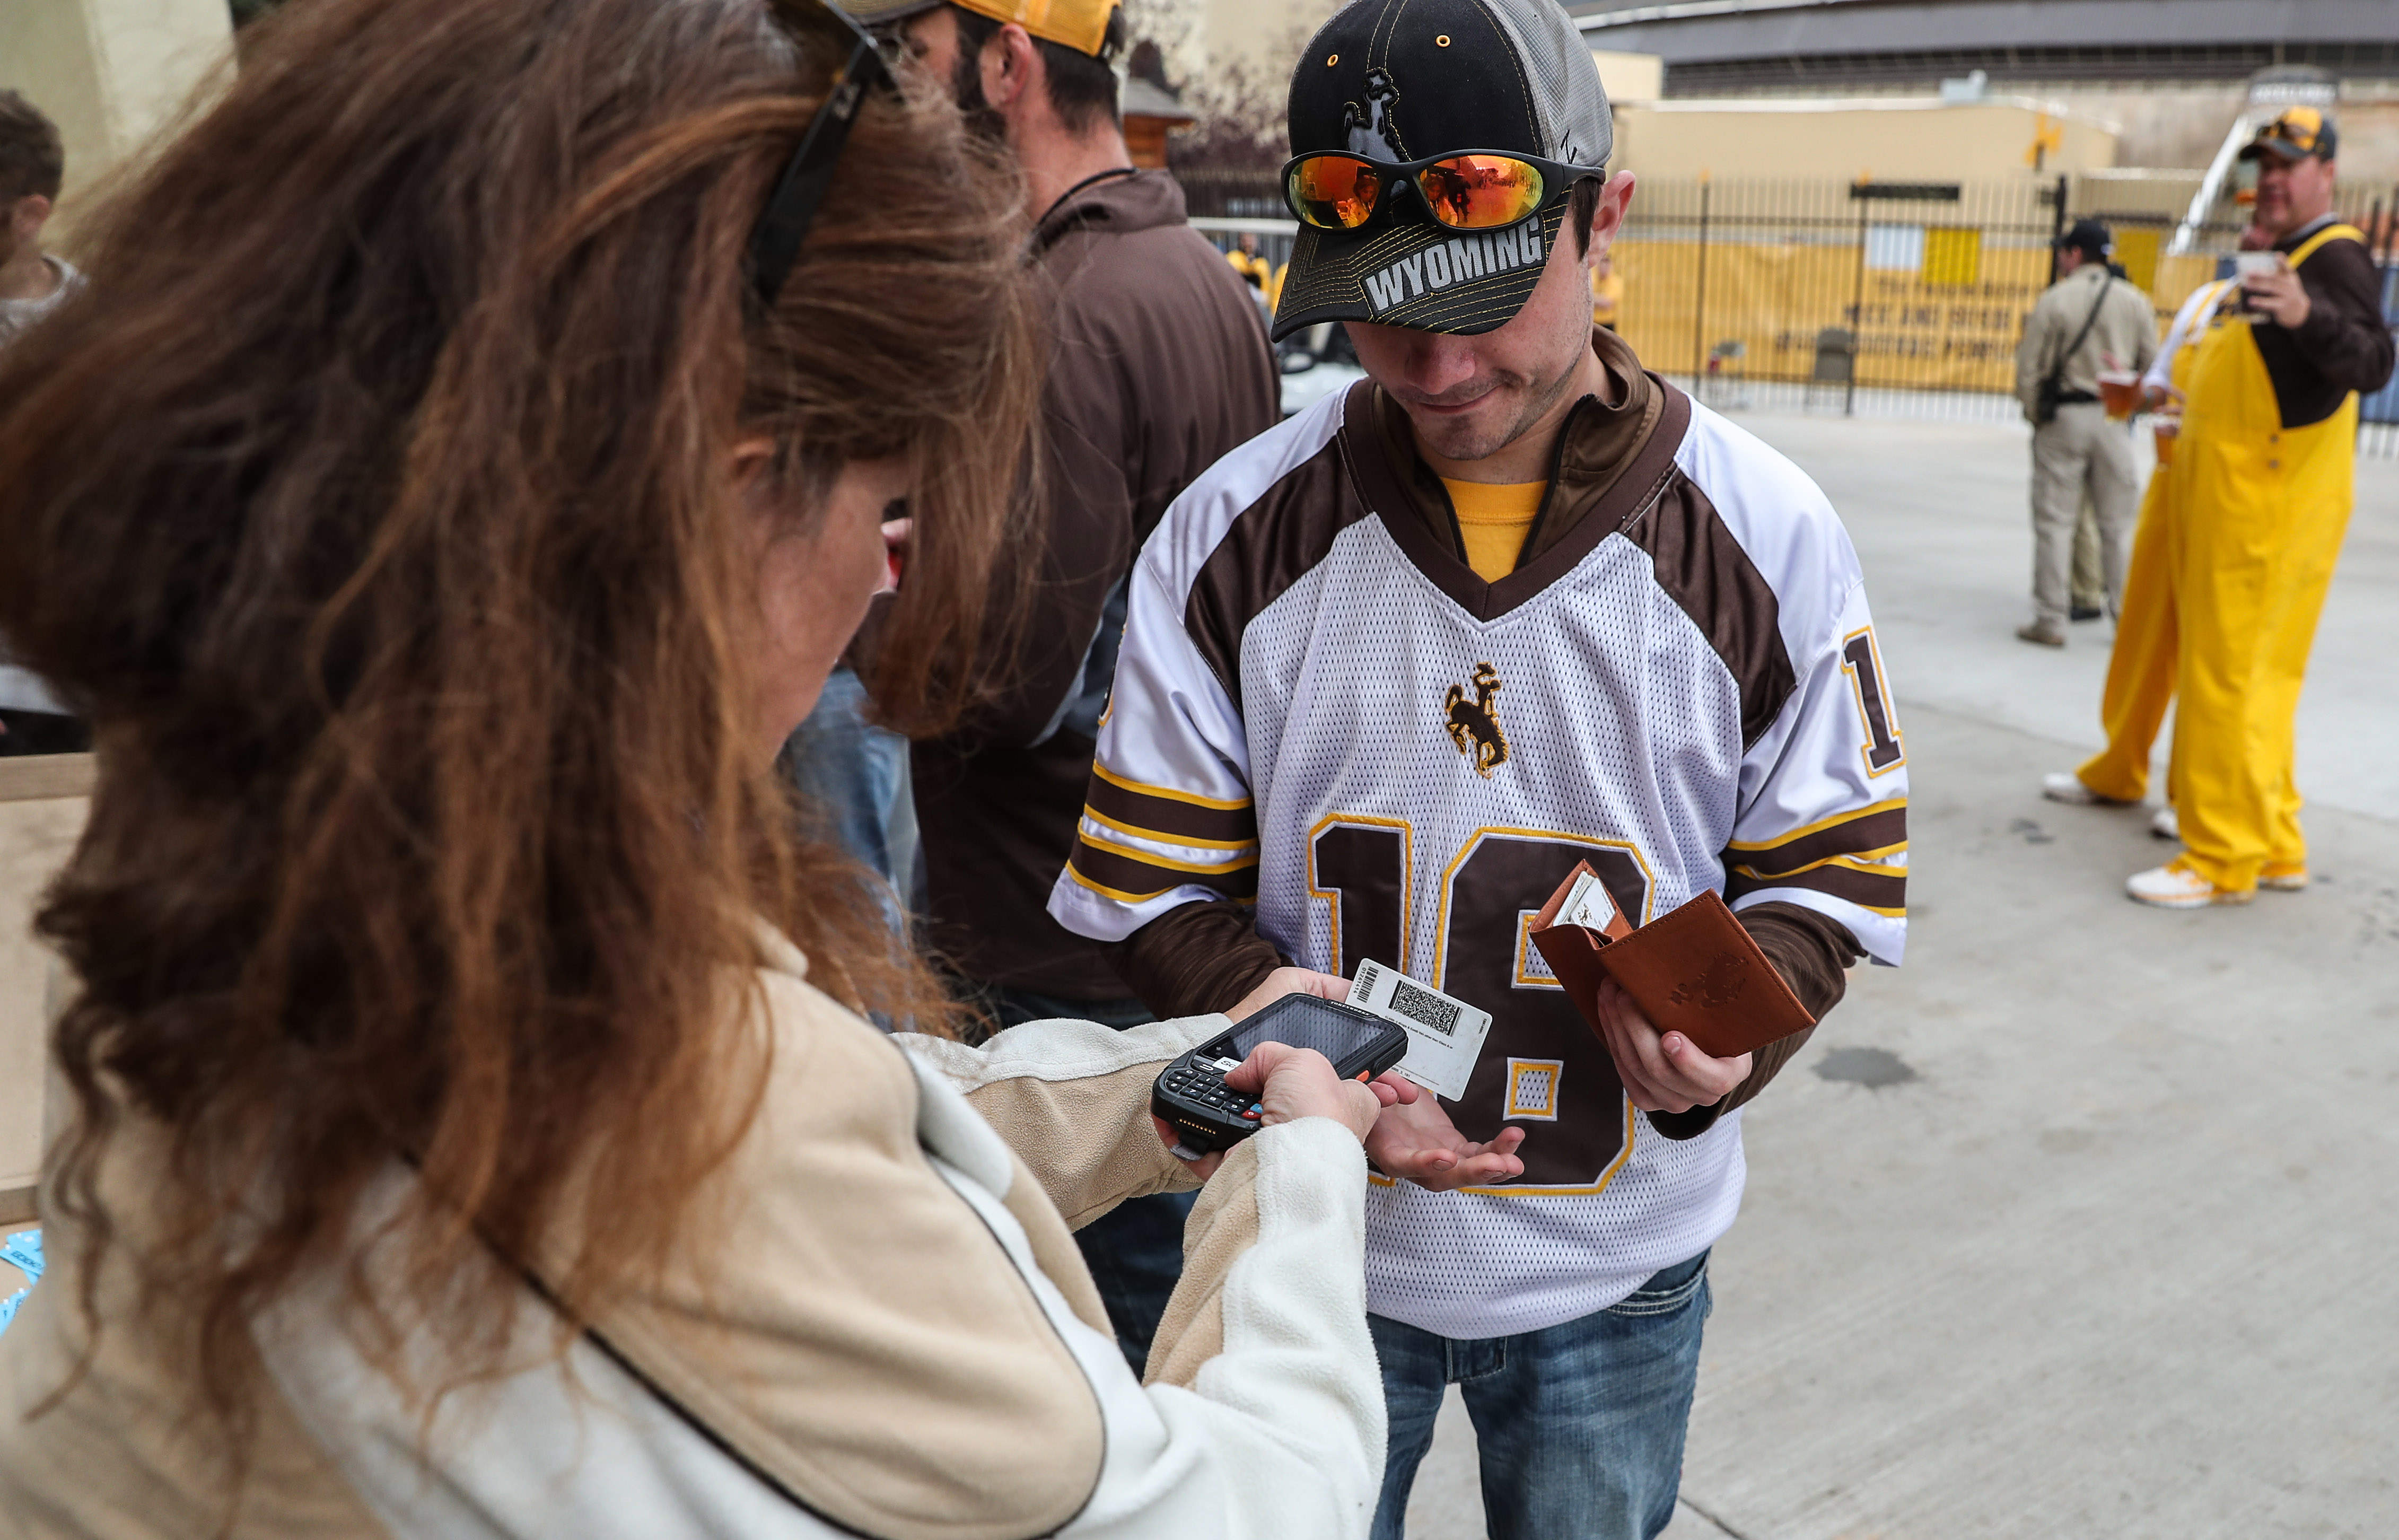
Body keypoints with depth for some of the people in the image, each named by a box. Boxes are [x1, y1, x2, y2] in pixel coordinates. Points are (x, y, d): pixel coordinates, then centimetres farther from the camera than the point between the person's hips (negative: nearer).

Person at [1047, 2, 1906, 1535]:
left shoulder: (1769, 538, -12)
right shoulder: (1233, 533, -13)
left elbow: (1829, 869, -3)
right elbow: (1157, 884, -7)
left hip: (1615, 1262, 1)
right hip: (1312, 1240, 0)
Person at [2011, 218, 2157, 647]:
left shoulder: (2054, 300, -6)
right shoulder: (2135, 301, 5)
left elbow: (2029, 368, -7)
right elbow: (2154, 365, 5)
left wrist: (2036, 415, 5)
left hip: (2064, 417, -3)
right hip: (2114, 419, 3)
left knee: (2054, 520, 2)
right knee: (2117, 524, 9)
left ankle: (2050, 619, 2)